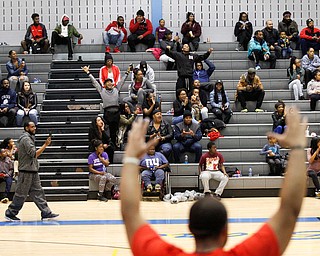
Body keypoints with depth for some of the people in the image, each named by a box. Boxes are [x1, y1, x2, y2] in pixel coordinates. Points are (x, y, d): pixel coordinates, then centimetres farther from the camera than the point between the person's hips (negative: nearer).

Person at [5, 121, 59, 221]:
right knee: (21, 194, -2)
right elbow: (34, 154, -22)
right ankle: (10, 213, 7)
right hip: (26, 171, -10)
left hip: (33, 171, 10)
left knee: (38, 192, 6)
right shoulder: (26, 139, -15)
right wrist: (45, 145, -20)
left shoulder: (29, 138, 17)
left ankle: (46, 213, 5)